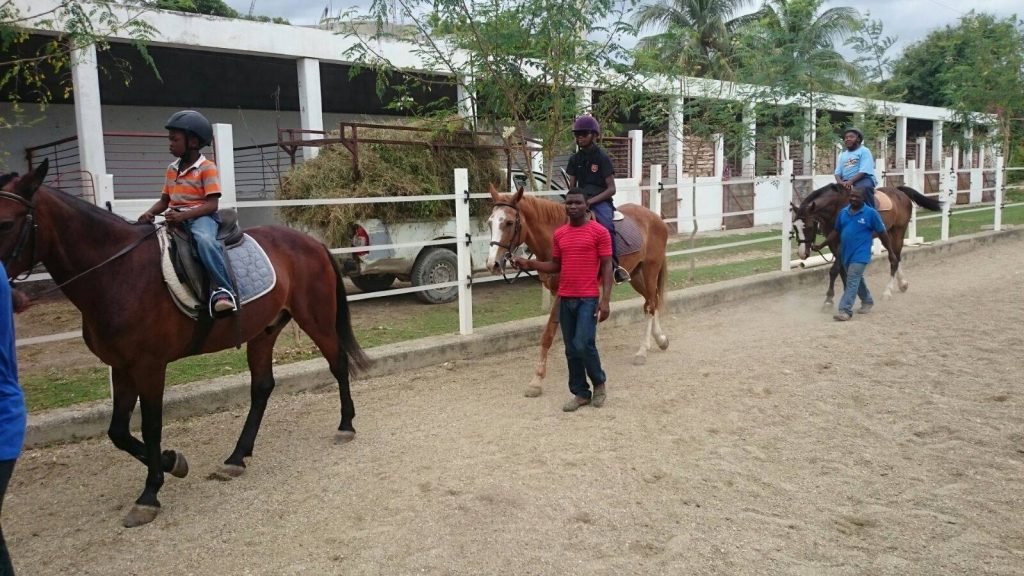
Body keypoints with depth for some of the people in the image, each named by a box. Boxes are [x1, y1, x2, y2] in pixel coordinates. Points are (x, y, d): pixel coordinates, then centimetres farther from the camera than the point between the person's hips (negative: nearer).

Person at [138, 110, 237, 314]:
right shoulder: (171, 169, 15)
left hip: (201, 215, -8)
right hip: (176, 218, 8)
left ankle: (223, 289, -41)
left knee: (204, 239, -39)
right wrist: (150, 213, -4)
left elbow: (212, 204, -14)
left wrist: (183, 215, -25)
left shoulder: (207, 168, -6)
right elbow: (164, 200, 17)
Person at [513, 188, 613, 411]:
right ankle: (580, 393, 20)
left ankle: (599, 382, 14)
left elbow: (606, 267, -7)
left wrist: (605, 300, -15)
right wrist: (531, 264, -1)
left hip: (588, 298, -5)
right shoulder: (559, 234, 9)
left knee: (583, 345, -12)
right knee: (571, 349, 9)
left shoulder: (599, 232, -6)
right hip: (565, 299, 5)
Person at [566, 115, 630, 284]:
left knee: (606, 226, -35)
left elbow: (611, 189, -9)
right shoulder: (575, 159, 13)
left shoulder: (602, 157, -4)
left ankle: (615, 266, -28)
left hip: (600, 200, -6)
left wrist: (591, 201, -21)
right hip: (580, 200, 6)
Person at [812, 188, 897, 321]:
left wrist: (890, 252, 2)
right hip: (845, 253, 6)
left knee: (852, 281, -14)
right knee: (857, 279, 21)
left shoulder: (871, 213, -9)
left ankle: (845, 310, -16)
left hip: (860, 255, -6)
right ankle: (867, 301, 42)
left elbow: (882, 233, -3)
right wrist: (821, 245, 7)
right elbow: (836, 231, 14)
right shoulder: (843, 212, 4)